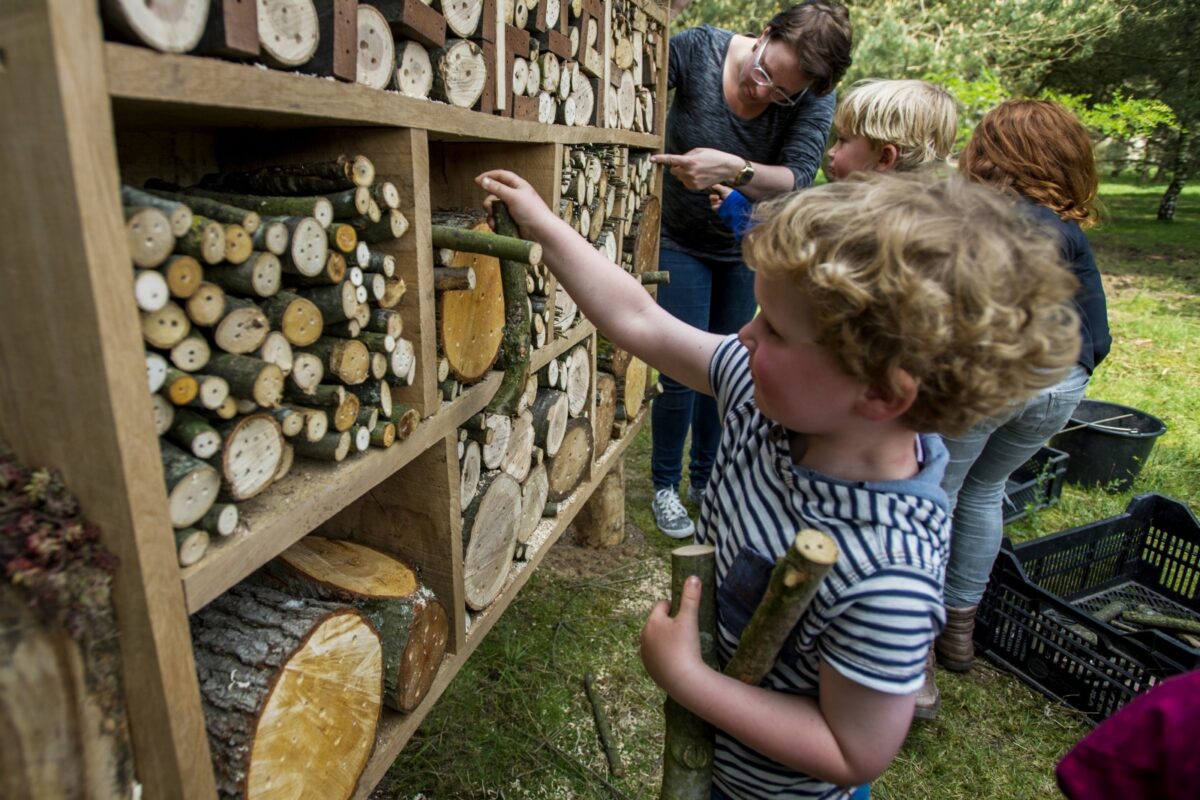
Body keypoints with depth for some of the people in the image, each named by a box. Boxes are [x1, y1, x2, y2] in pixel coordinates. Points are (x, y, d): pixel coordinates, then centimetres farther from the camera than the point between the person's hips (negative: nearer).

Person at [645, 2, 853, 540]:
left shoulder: (813, 102, -15)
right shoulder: (698, 49, -19)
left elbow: (796, 178, -25)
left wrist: (735, 171, -44)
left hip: (747, 248, 3)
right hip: (680, 243, -3)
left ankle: (705, 479, 30)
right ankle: (665, 485, 15)